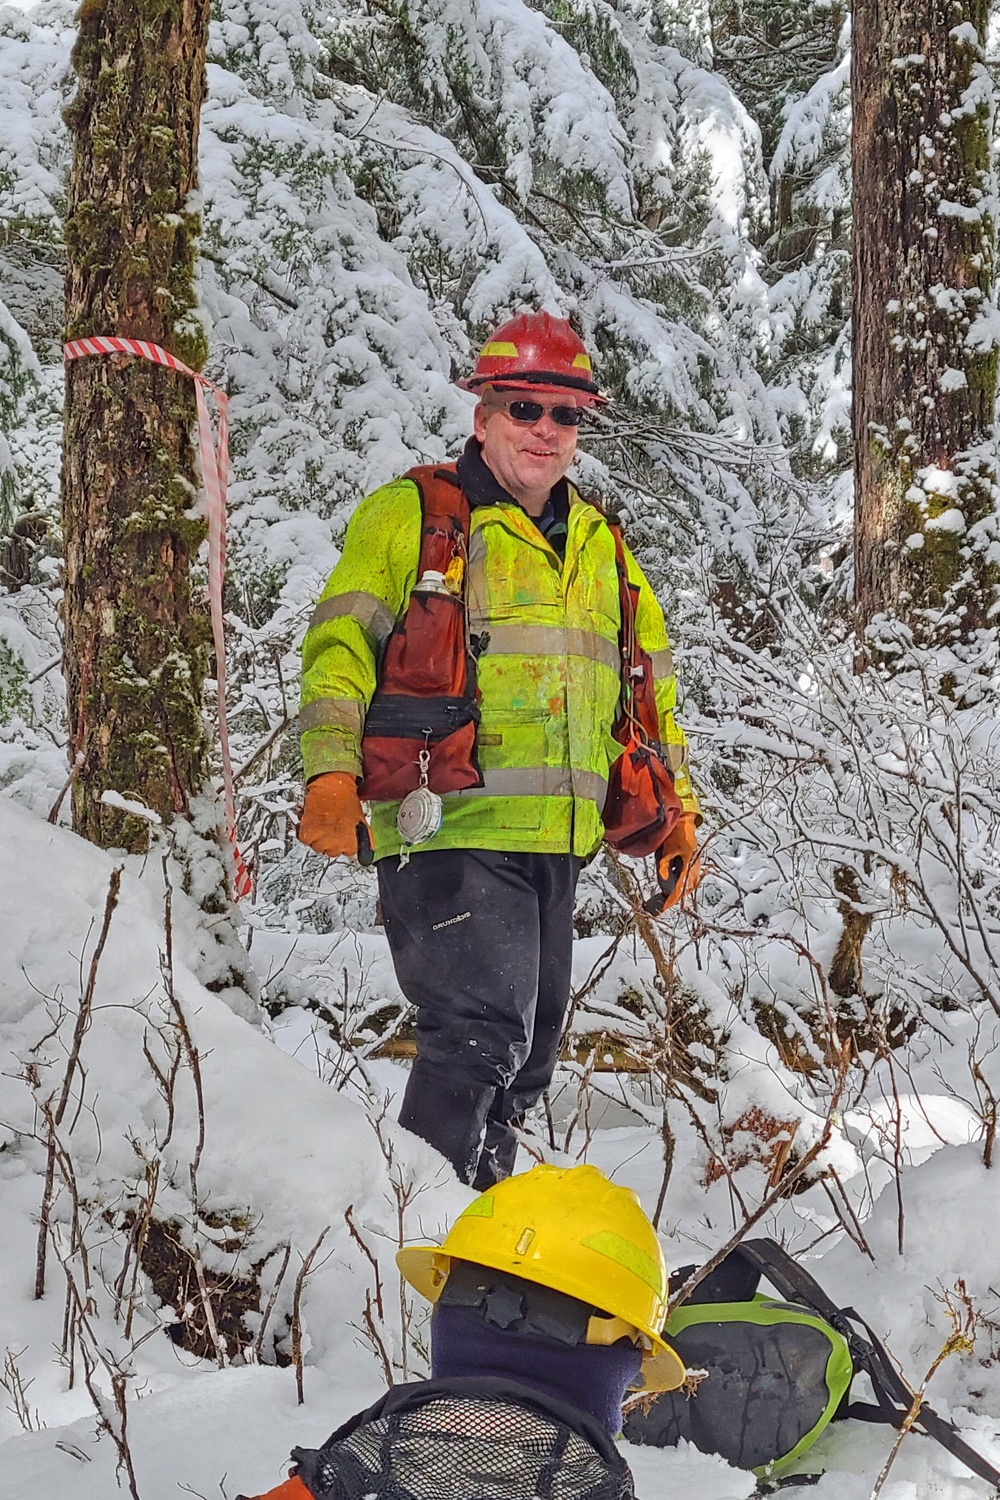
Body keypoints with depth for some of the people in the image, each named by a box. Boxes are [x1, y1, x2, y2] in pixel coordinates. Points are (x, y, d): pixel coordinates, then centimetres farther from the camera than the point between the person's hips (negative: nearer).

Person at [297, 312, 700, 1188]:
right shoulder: (411, 514, 3)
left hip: (555, 841, 7)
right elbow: (340, 644, -5)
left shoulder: (600, 545, 21)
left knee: (527, 1056, 11)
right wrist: (332, 772, -18)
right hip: (450, 829, -7)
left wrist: (677, 812, 20)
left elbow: (652, 683, 27)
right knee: (480, 1034, -17)